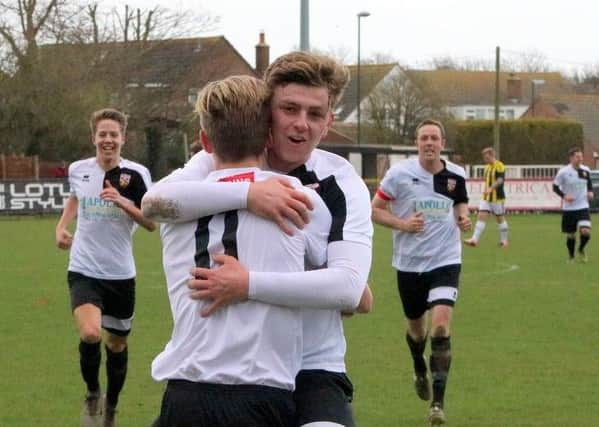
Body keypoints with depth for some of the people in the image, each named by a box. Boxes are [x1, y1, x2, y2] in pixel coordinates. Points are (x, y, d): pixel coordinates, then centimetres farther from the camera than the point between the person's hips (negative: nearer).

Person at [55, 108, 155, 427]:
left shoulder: (136, 174, -8)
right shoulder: (78, 170, -1)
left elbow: (152, 223, -10)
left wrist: (122, 202, -24)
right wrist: (62, 226, 9)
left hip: (120, 273, 0)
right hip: (84, 270, 0)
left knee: (117, 344, 13)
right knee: (90, 334, -24)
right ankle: (92, 394, 3)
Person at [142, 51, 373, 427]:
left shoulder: (341, 183, -5)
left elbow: (350, 287, -19)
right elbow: (154, 201, -21)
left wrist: (249, 285, -30)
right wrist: (246, 193, -32)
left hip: (313, 370, -2)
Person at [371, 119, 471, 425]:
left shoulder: (456, 175, -1)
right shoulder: (399, 173, -8)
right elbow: (375, 210, -3)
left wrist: (463, 218, -4)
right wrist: (402, 224, -19)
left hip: (445, 261, 0)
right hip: (409, 262, 0)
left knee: (441, 325, -17)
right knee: (416, 327, 16)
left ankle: (437, 402, -13)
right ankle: (420, 371, 51)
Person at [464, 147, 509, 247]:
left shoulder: (499, 166, -12)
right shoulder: (487, 167, 13)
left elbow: (500, 180, -26)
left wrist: (491, 188, -39)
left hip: (497, 197, -7)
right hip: (486, 197, 7)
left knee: (500, 218, 5)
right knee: (481, 216, -5)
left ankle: (504, 241, 19)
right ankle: (474, 239, -12)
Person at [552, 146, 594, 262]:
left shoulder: (586, 170, 1)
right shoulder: (563, 172, -11)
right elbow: (555, 187, -3)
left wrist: (590, 191, -1)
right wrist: (564, 196, -19)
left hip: (583, 207, 2)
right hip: (568, 208, -2)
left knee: (586, 232, -16)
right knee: (570, 235, 6)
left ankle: (581, 250, 14)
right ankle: (571, 256, 31)